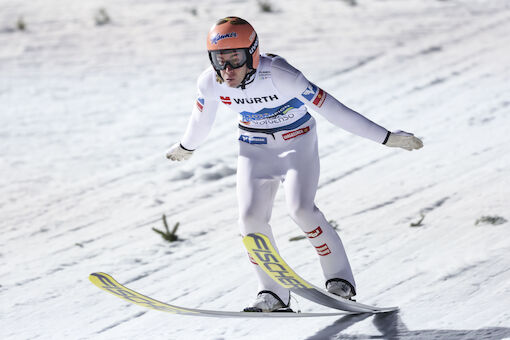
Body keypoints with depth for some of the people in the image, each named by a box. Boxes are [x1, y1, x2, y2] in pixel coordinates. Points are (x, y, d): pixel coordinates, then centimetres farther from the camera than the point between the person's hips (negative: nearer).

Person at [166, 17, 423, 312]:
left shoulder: (279, 75, -32)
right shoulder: (211, 83, -19)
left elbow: (331, 108, -30)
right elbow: (201, 121, 4)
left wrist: (385, 138, -28)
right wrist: (187, 147, 23)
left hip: (297, 141, -4)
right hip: (255, 149, 4)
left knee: (301, 208, -22)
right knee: (251, 217, -11)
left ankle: (340, 278, -5)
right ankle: (274, 294, 3)